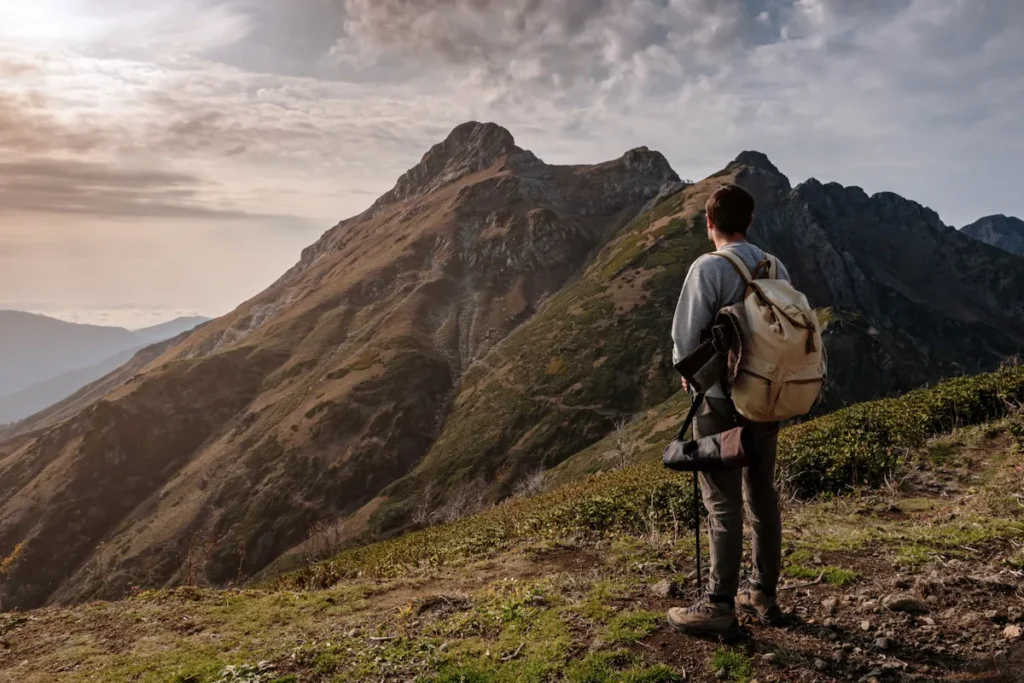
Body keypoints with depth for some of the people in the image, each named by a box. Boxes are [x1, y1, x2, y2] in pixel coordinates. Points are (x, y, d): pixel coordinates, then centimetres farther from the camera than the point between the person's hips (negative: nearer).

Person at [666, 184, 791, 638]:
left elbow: (686, 337, -14)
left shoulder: (708, 268, -14)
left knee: (724, 503, -1)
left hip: (722, 401, -6)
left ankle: (719, 608, 6)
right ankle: (763, 595, 25)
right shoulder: (777, 268, 4)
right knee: (763, 496, 14)